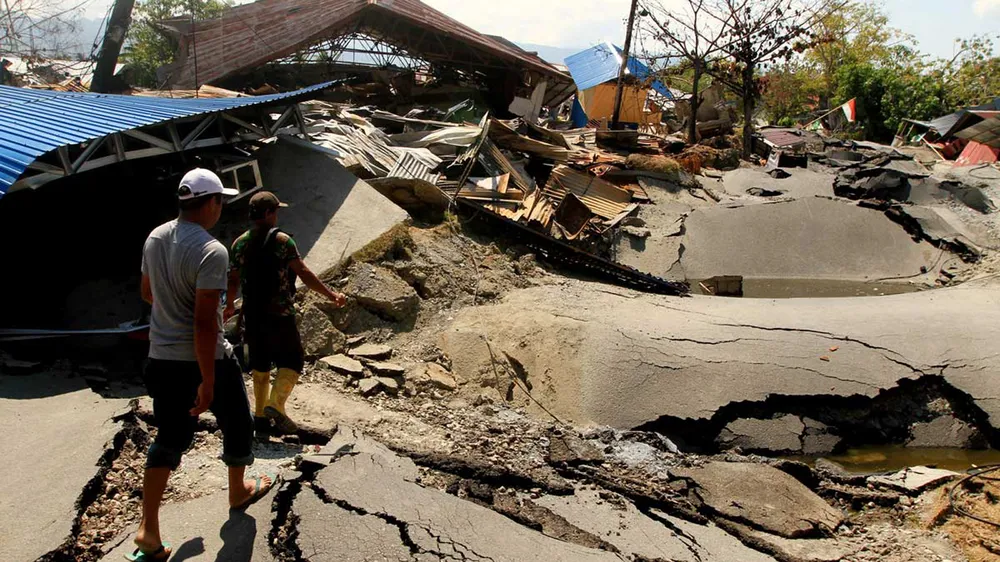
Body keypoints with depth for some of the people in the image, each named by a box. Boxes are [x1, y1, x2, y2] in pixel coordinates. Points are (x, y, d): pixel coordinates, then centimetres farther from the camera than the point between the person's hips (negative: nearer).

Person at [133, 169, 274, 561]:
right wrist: (207, 382, -20)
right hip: (203, 358, -7)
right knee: (237, 424, 19)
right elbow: (204, 322, -25)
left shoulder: (155, 238, 2)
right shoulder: (211, 251, -22)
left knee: (169, 439, 14)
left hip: (161, 358, 7)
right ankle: (239, 491, 40)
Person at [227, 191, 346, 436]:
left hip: (252, 315, 6)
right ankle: (276, 404, -11)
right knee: (292, 359, 5)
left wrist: (229, 306, 25)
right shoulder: (281, 240, -11)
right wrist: (331, 295, -7)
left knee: (260, 363, 15)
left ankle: (260, 415, 20)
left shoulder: (240, 243, 4)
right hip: (280, 314, -6)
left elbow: (233, 280, 9)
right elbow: (303, 273, -13)